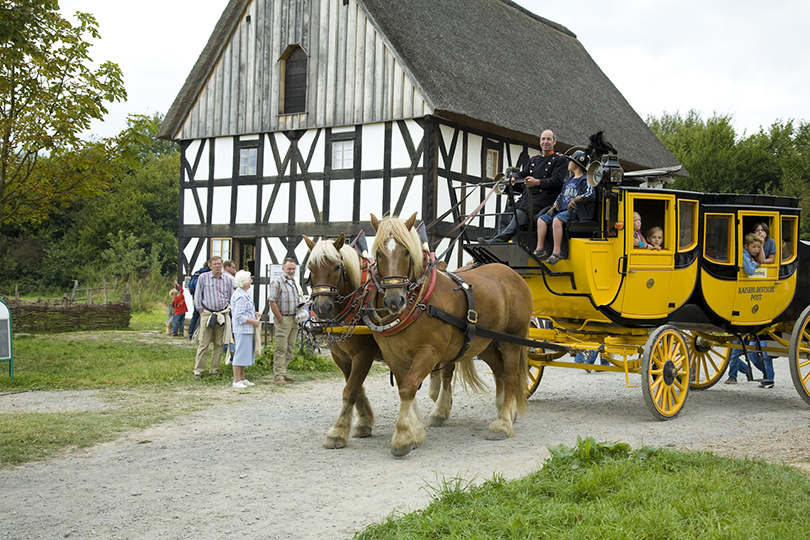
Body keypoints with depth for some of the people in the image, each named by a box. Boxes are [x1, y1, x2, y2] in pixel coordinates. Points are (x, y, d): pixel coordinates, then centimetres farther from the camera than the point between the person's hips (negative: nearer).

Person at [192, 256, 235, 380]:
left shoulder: (228, 279, 6)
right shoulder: (203, 277, 1)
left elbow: (232, 297, 14)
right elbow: (198, 296, 6)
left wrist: (230, 312, 9)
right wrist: (200, 310, 2)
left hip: (222, 315, 2)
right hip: (207, 313, -2)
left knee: (219, 344, 6)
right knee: (203, 343, -5)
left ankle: (214, 370, 14)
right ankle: (198, 370, -1)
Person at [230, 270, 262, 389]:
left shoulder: (243, 294, 16)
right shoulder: (241, 296, -18)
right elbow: (239, 316, -22)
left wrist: (254, 313, 14)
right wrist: (253, 321, -17)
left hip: (248, 330, 11)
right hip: (243, 330, -11)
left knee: (246, 353, 16)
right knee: (240, 353, -6)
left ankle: (242, 378, 25)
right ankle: (236, 381, 0)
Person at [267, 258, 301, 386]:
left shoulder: (294, 282, 15)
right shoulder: (277, 282, -9)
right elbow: (272, 302, -15)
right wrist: (280, 318, -15)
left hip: (294, 319, 8)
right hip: (283, 319, -8)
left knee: (290, 348, 11)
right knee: (281, 348, -7)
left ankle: (283, 373, 19)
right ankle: (279, 376, -4)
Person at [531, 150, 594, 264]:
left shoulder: (585, 180, 0)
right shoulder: (569, 181, 26)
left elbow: (591, 194, -14)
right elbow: (560, 196, 26)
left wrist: (575, 200, -20)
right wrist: (554, 207, 9)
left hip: (575, 211, -9)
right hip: (563, 210, 9)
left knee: (557, 219, -34)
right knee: (542, 218, -7)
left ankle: (556, 252, -36)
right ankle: (540, 249, -12)